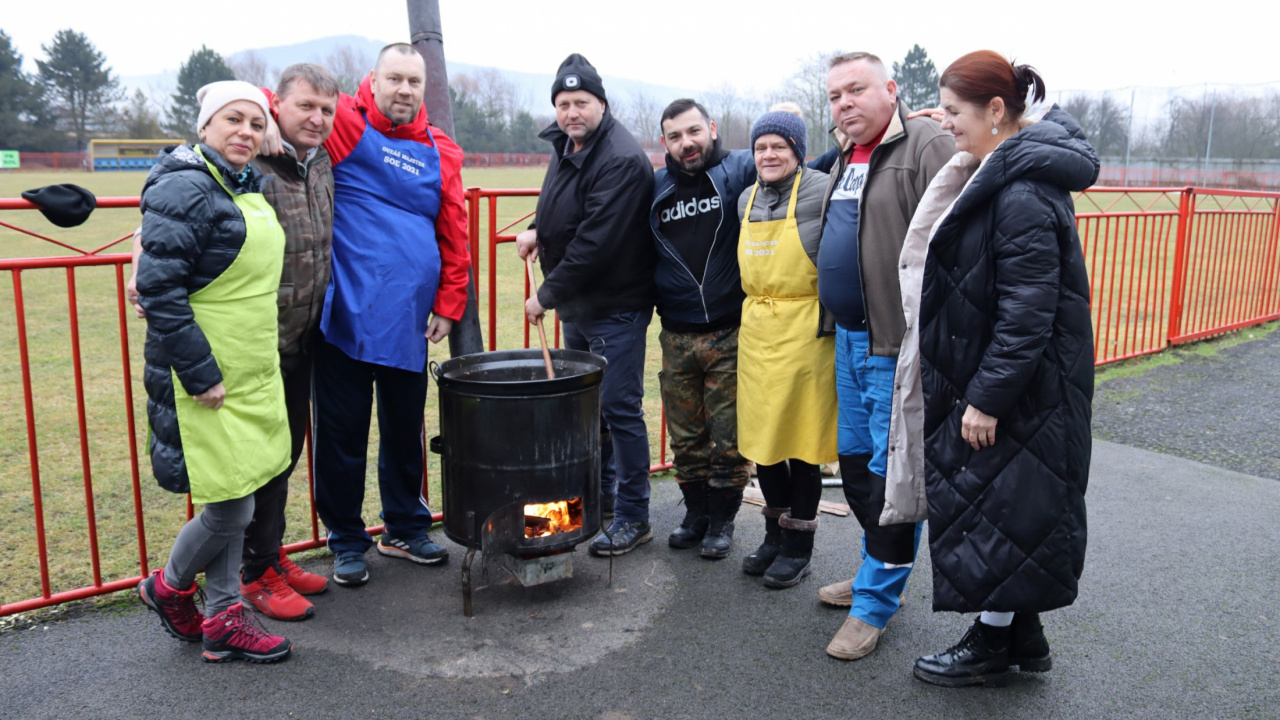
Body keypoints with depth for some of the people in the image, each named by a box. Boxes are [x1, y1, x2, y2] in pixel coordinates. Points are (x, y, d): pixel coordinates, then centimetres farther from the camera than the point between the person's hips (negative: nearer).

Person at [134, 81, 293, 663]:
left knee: (235, 500, 14)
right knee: (229, 508, -2)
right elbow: (159, 290, -19)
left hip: (251, 372, 9)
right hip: (206, 376, -9)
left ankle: (222, 621, 26)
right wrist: (200, 374, -20)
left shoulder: (248, 187, 11)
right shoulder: (185, 189, -15)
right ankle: (169, 587, 27)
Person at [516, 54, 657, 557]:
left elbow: (596, 242, -25)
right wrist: (538, 230, 6)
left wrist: (548, 295, -18)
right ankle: (601, 492, 38)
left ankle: (633, 519, 7)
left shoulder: (622, 160, -21)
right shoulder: (565, 147, 10)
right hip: (577, 305, 10)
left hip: (616, 307, -10)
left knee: (619, 407, -5)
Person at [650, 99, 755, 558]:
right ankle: (696, 513, 31)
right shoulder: (655, 188, 9)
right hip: (676, 337, 4)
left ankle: (722, 520, 23)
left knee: (728, 438, 5)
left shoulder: (739, 170, -3)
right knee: (685, 437, 14)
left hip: (730, 335, -4)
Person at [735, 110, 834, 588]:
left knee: (800, 438, 2)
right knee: (761, 433, 11)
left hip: (804, 330, -6)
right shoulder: (747, 199, 12)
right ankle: (775, 534, 28)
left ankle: (799, 544, 17)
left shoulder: (821, 191, -9)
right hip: (756, 330, 6)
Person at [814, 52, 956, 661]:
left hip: (898, 349, -9)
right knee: (855, 462, 18)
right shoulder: (847, 158, 16)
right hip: (850, 340, 9)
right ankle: (880, 570, 36)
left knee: (891, 474, 0)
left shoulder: (927, 145, -13)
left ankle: (875, 600, 13)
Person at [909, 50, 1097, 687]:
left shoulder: (1024, 194, -22)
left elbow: (1027, 314, -24)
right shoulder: (1004, 172, 8)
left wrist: (987, 397, -21)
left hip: (1016, 386, -10)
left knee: (995, 506, 4)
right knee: (1007, 511, 17)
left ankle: (994, 645, 22)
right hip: (1001, 379, 10)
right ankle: (1022, 638, 32)